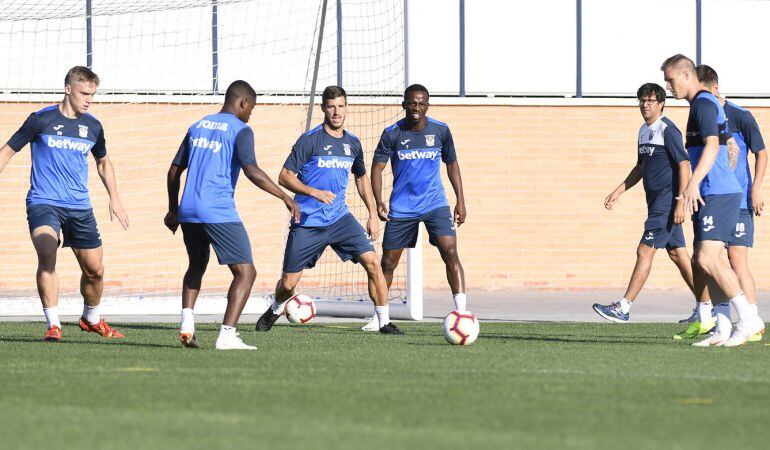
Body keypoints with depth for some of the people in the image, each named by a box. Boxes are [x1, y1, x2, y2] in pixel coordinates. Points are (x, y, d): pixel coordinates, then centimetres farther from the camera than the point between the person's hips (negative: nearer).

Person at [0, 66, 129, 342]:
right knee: (47, 255, -28)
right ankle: (53, 325, -24)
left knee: (94, 270, 8)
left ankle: (91, 319, 35)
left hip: (80, 207, 5)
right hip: (43, 203, -5)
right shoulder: (41, 120, -6)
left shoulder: (93, 127, 7)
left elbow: (103, 162, 25)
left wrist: (114, 198, 18)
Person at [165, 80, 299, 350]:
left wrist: (173, 210, 29)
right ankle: (227, 335, -17)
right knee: (245, 272, -3)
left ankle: (187, 323, 7)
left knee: (197, 266, 26)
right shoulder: (240, 130, -2)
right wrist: (285, 197, -12)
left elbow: (175, 170, 20)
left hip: (188, 213, 7)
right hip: (219, 213, -7)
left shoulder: (198, 127, 18)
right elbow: (252, 171, -16)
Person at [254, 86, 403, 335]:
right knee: (288, 283, 1)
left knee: (372, 261, -15)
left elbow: (362, 178, 24)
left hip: (339, 218, 4)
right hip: (307, 222, -4)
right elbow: (285, 177, -10)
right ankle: (275, 310, 36)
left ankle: (384, 322, -6)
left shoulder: (352, 143, 8)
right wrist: (314, 192, -24)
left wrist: (373, 214, 16)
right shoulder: (309, 140, -9)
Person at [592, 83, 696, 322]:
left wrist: (681, 202, -21)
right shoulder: (644, 131, 15)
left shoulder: (667, 130, -13)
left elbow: (684, 165, -16)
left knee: (645, 251, -10)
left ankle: (623, 308, -11)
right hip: (656, 200, 10)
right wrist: (619, 191, 21)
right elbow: (640, 167, 26)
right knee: (677, 253, 11)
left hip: (668, 199, -10)